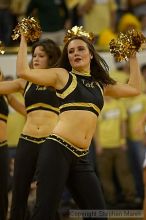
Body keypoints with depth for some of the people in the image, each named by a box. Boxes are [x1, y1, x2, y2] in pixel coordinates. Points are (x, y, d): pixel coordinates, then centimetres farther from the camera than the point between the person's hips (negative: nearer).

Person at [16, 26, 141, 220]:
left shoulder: (101, 84, 22)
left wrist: (133, 56, 33)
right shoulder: (62, 75, 8)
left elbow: (134, 89, 29)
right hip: (57, 150, -5)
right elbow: (23, 71, -2)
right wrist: (24, 40, 6)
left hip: (81, 158, 6)